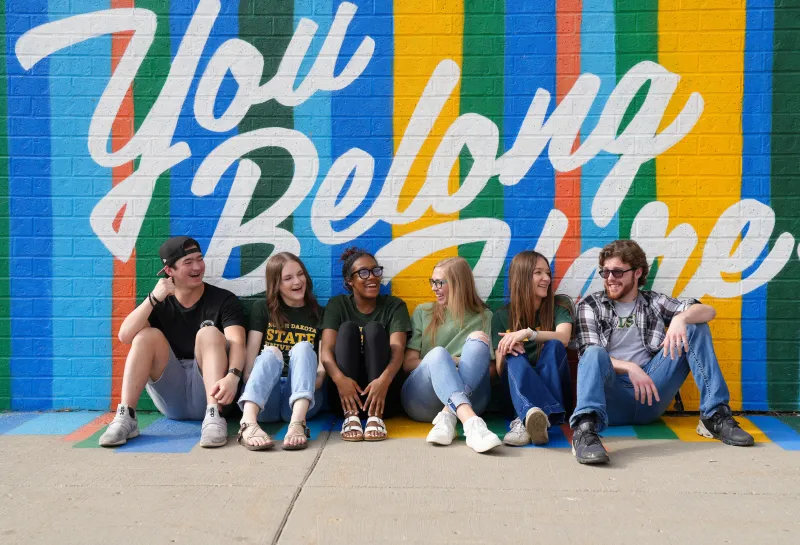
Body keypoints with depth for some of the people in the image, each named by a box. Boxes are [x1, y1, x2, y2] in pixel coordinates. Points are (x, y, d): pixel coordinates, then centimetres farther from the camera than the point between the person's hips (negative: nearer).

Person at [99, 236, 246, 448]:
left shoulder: (224, 300, -2)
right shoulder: (159, 303, 7)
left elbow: (237, 342, -20)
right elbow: (124, 336, -10)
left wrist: (233, 376, -41)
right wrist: (153, 299, -22)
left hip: (208, 392, -2)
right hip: (171, 399, 2)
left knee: (209, 332, -24)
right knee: (148, 335, -17)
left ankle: (213, 416, -39)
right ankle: (125, 417, -26)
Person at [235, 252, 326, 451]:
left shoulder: (319, 314, 15)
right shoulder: (262, 310, 14)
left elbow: (324, 367, 5)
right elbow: (250, 359, 3)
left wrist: (320, 378, -17)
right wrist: (250, 383, -15)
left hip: (302, 398, 1)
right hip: (264, 399, 0)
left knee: (303, 347, -25)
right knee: (270, 353, -29)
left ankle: (297, 423, -50)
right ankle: (248, 424, -57)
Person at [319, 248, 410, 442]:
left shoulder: (394, 305, 7)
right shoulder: (337, 305, 9)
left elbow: (397, 349, -10)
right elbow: (326, 350, -7)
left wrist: (384, 379, -33)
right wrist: (339, 378, -30)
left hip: (382, 393, 0)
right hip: (346, 394, 1)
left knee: (374, 329, -20)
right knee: (347, 328, -19)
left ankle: (376, 416, -34)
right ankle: (351, 415, -34)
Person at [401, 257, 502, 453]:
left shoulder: (483, 317, 17)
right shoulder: (423, 312, 19)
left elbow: (490, 367, 10)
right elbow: (408, 363, 10)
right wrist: (444, 362, -3)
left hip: (469, 397, 0)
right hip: (421, 400, 0)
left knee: (478, 339, -24)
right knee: (438, 353, -31)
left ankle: (447, 417, -40)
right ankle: (472, 423, -54)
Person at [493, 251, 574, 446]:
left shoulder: (559, 305, 4)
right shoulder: (502, 316, 5)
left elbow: (563, 339, -17)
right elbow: (500, 370, 0)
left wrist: (528, 333, -33)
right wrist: (504, 352, -23)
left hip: (555, 389, 0)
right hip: (518, 391, 0)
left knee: (553, 346, -27)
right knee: (513, 355, -29)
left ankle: (526, 421, -47)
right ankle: (537, 418, -60)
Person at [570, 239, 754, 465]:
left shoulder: (654, 302, 16)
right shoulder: (590, 306, 9)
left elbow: (708, 311, 3)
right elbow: (590, 356, -4)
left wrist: (680, 318, -20)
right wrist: (630, 368, -22)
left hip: (650, 394, 3)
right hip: (611, 399, -3)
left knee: (695, 327, -5)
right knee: (595, 353, -34)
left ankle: (715, 416, -15)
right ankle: (585, 428, -59)